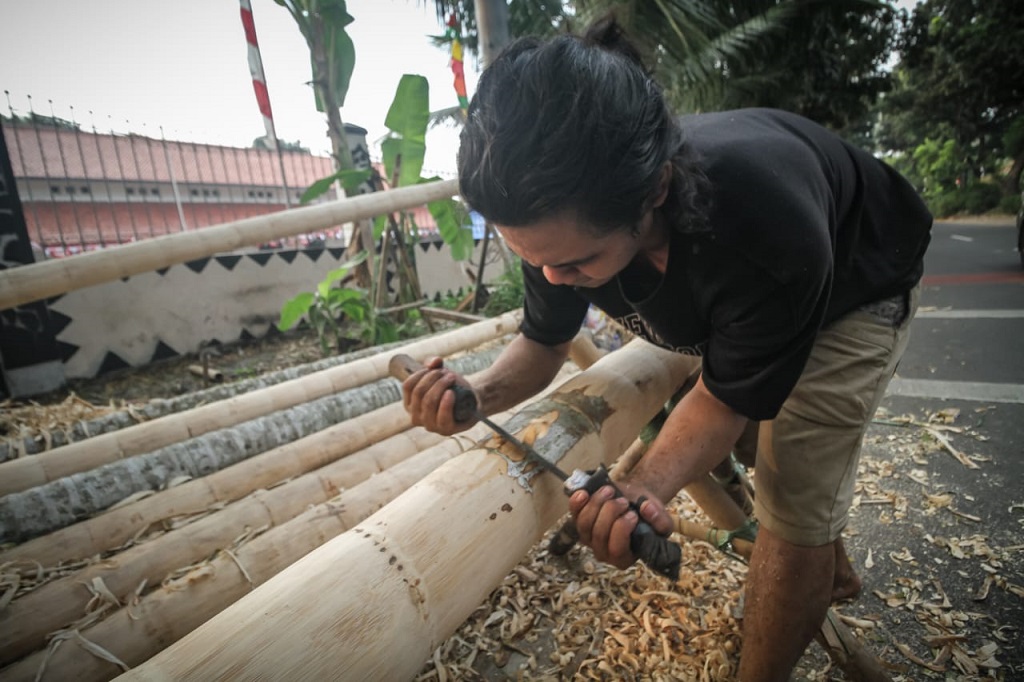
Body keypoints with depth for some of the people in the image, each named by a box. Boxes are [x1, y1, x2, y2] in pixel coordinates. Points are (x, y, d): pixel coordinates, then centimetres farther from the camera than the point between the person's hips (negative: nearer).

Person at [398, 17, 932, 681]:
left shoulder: (771, 235, -46)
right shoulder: (567, 218, -29)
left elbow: (726, 401, -31)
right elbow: (544, 341, -15)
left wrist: (647, 485, -47)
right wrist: (483, 392, -35)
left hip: (852, 288, -5)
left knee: (795, 504, -9)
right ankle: (831, 571, 51)